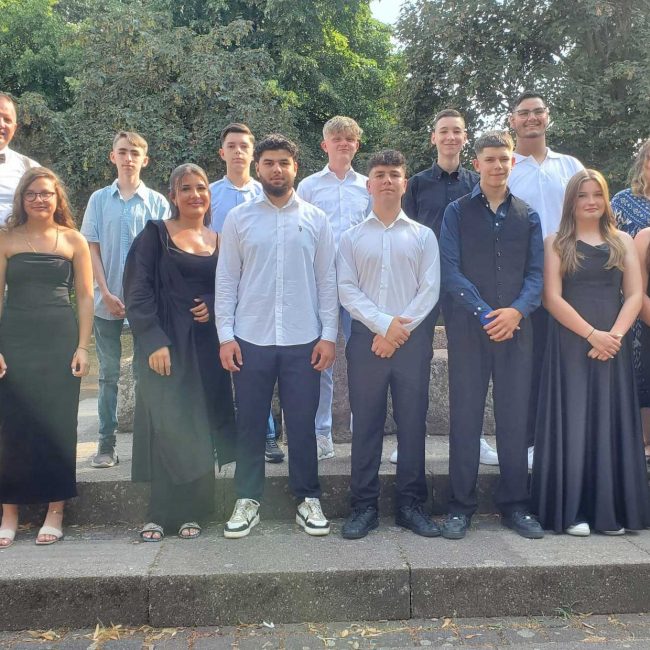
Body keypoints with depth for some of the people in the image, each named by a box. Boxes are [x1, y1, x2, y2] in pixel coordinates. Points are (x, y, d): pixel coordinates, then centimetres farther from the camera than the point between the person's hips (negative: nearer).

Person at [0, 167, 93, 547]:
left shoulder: (73, 240, 4)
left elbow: (85, 297, 4)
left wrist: (83, 348, -4)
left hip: (60, 341, 0)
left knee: (58, 425, 3)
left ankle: (55, 512, 13)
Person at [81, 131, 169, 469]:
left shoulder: (157, 202, 2)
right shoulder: (100, 199, 5)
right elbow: (91, 249, 3)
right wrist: (106, 293, -6)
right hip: (107, 300, 1)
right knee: (109, 374, 6)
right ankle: (106, 443, 13)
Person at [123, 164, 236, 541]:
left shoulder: (220, 240, 11)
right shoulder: (156, 234, 1)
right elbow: (138, 291, -6)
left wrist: (214, 307, -7)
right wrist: (154, 341, -15)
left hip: (206, 345, 3)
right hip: (165, 343, -3)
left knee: (199, 427, 4)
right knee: (167, 425, -2)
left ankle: (191, 511, 16)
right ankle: (163, 513, 10)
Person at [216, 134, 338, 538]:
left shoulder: (316, 219, 4)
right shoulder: (238, 218, 4)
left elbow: (328, 280, 4)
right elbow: (226, 280, 4)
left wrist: (329, 334, -2)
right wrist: (226, 334, -3)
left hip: (303, 340, 0)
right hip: (251, 339, 1)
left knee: (302, 425, 7)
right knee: (250, 424, 8)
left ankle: (308, 500, 22)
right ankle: (248, 500, 23)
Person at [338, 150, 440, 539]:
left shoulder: (423, 235, 8)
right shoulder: (352, 237, 8)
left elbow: (430, 290, 0)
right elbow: (347, 289, -1)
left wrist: (400, 329, -11)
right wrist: (384, 324, -12)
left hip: (413, 339, 0)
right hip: (366, 338, 0)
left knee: (413, 423, 4)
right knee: (366, 424, 4)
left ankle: (412, 504, 16)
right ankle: (364, 506, 13)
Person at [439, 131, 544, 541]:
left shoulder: (528, 216, 14)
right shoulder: (458, 212, 6)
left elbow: (536, 272, 6)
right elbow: (450, 270, -3)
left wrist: (517, 311, -12)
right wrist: (484, 314, -13)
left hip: (516, 329, 2)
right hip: (468, 329, -2)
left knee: (515, 417, 6)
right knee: (465, 416, 1)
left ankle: (515, 504, 18)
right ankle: (461, 506, 11)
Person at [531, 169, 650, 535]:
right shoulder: (557, 243, 4)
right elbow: (552, 298, -5)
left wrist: (615, 334, -11)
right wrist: (591, 334, -14)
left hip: (613, 344, 3)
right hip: (571, 344, -2)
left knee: (611, 422, 4)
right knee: (572, 421, -2)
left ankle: (611, 510, 14)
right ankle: (571, 511, 5)